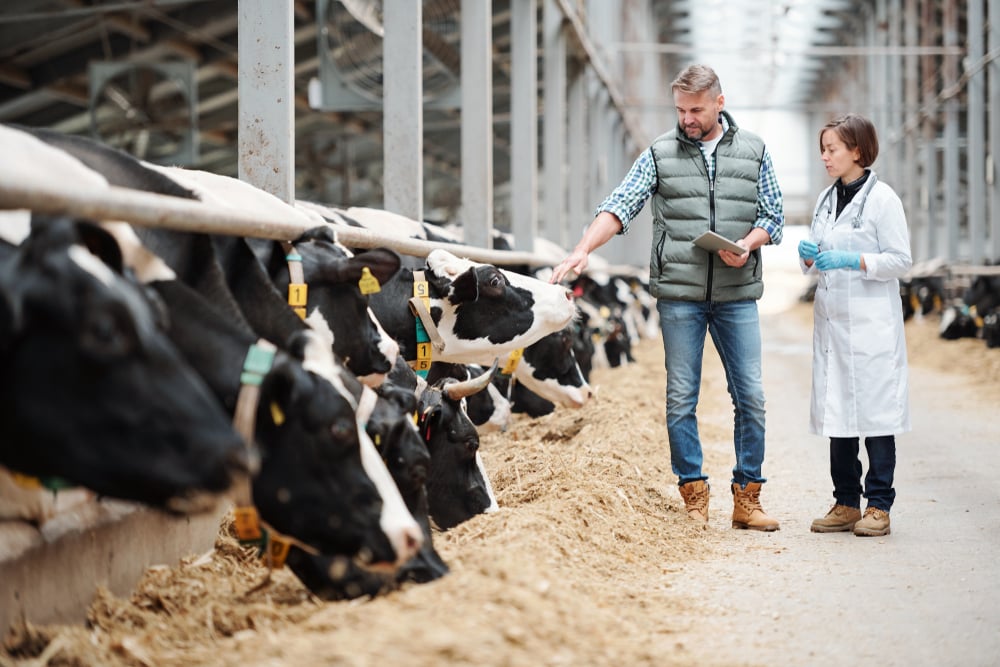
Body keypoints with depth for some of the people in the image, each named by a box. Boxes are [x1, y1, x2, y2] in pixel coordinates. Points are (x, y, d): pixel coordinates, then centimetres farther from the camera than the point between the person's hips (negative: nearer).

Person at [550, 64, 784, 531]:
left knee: (750, 396, 1)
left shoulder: (753, 152, 8)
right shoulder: (660, 154, 4)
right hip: (678, 294, -1)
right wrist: (582, 250, -20)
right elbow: (619, 207, -5)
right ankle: (694, 497, 10)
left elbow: (773, 217, 10)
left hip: (737, 295, 1)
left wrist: (747, 245, -11)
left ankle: (746, 497, 10)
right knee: (681, 398, 2)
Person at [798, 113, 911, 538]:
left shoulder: (881, 198, -7)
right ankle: (846, 503, 14)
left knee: (873, 409, -4)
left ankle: (878, 506, 2)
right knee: (837, 410, 7)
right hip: (831, 319, 7)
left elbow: (901, 260, -9)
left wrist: (853, 260, -19)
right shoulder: (826, 199, 13)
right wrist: (809, 258, -1)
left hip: (871, 323, -7)